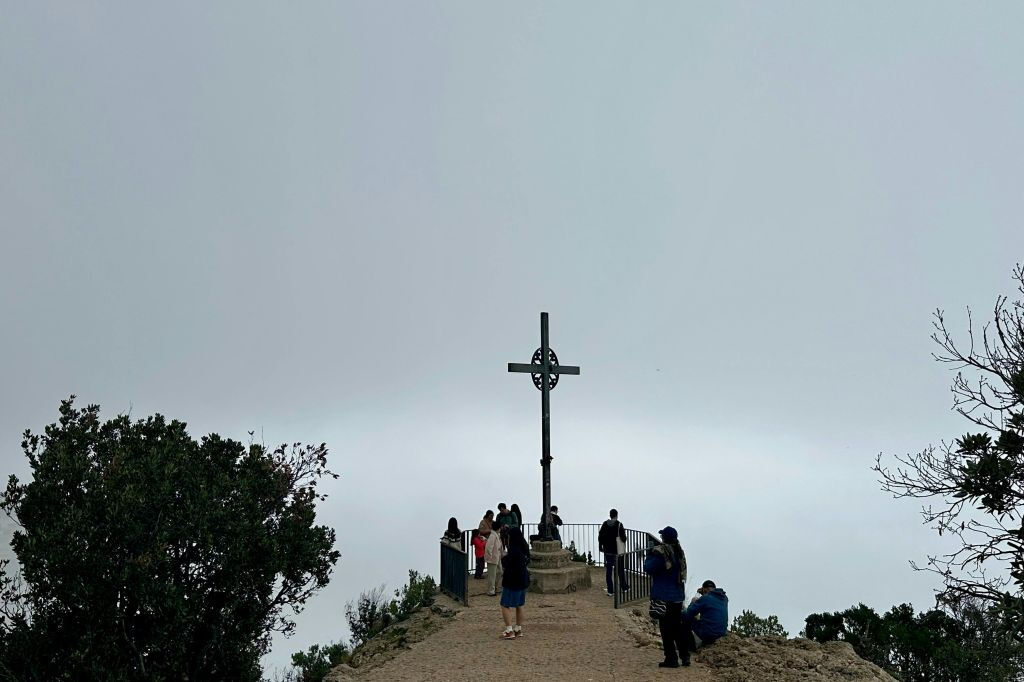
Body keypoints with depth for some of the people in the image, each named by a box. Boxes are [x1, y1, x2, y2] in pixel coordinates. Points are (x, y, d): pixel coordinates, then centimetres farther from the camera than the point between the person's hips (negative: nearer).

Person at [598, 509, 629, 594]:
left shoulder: (605, 524, 0)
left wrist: (600, 546, 17)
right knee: (620, 570, 13)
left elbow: (600, 536, 5)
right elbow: (623, 538, -13)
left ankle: (610, 591, 7)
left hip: (608, 551, 3)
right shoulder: (619, 525, -14)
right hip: (618, 551, -3)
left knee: (608, 570, 6)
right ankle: (624, 587, 24)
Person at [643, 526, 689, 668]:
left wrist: (649, 554, 1)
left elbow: (648, 568, -13)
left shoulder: (659, 552, -18)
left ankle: (671, 658, 2)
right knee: (678, 626, 16)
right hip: (678, 595, 7)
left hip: (663, 596, -7)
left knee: (666, 628, 0)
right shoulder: (679, 552, 6)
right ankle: (685, 656, 19)